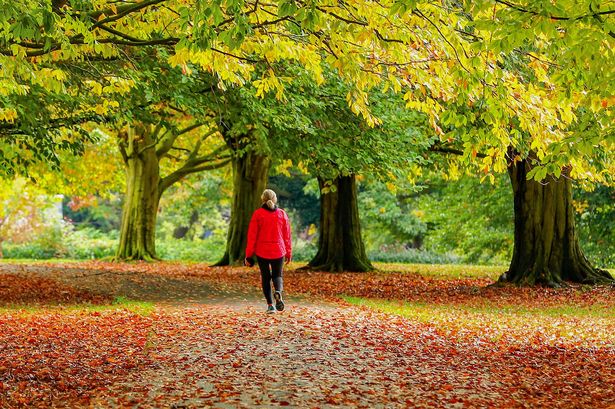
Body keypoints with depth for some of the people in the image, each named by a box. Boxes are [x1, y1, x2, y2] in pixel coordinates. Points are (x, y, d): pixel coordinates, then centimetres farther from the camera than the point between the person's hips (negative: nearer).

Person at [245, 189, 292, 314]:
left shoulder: (257, 214, -5)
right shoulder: (282, 214, 2)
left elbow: (252, 236, -5)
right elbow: (287, 235, 5)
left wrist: (248, 255, 1)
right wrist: (288, 253, 13)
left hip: (262, 252, -1)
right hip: (278, 251, 1)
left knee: (265, 278, 12)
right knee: (277, 275, 14)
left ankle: (270, 305, 5)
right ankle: (278, 292, -18)